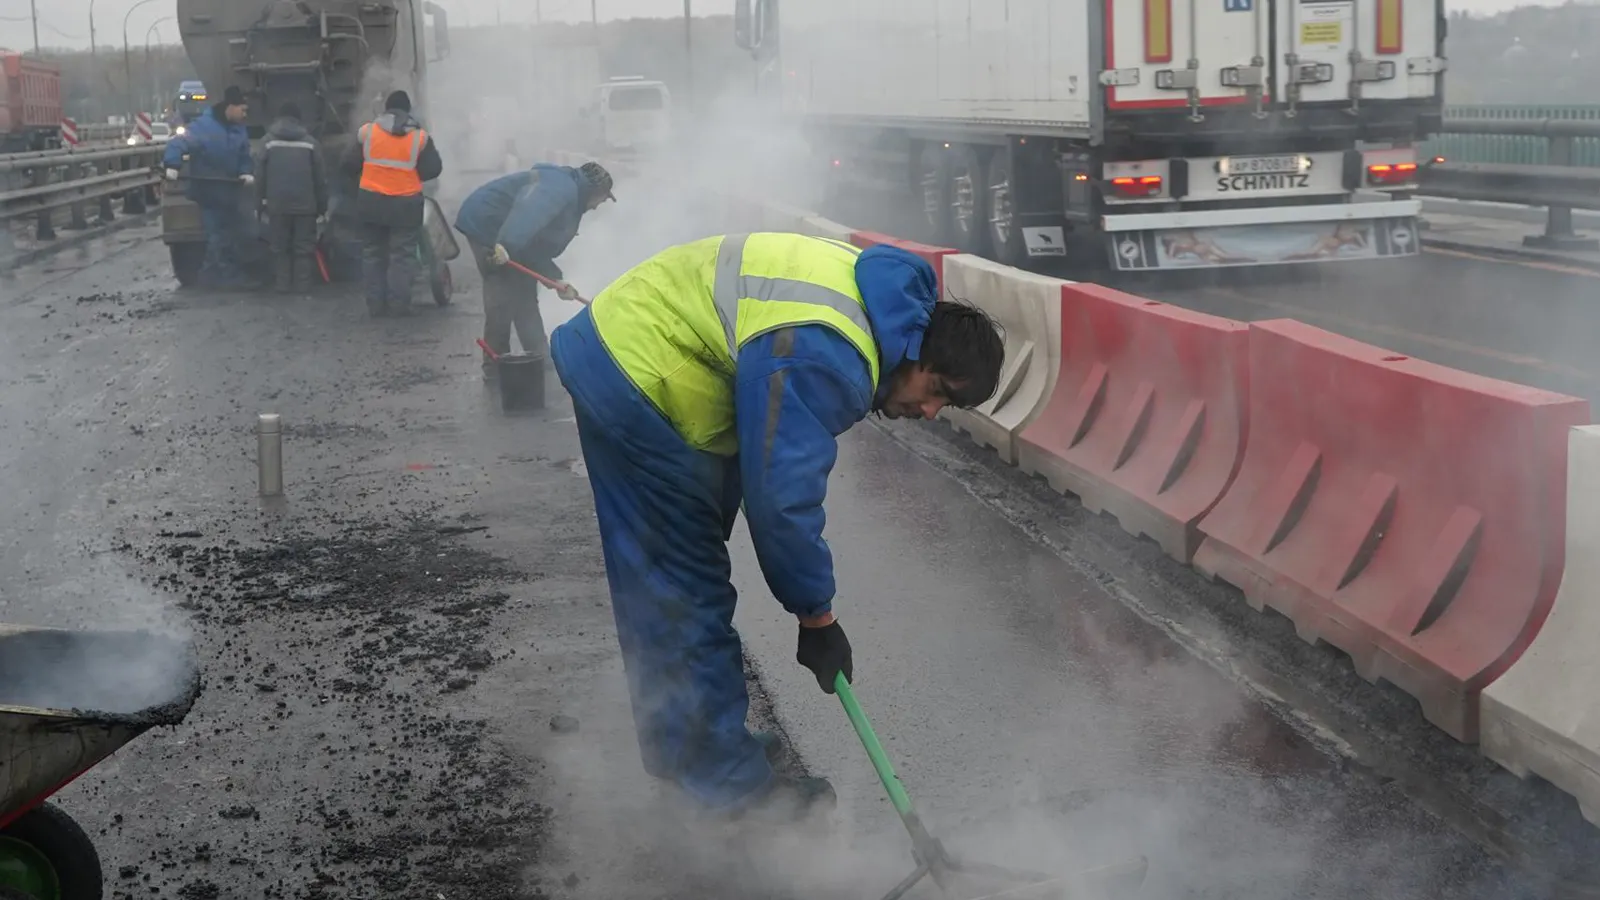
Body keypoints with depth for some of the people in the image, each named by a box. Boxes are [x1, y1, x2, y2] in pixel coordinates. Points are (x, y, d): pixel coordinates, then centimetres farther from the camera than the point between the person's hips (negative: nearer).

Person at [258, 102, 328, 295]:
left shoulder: (269, 141, 3)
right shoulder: (310, 142, 4)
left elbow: (261, 175, 2)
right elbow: (320, 178, 3)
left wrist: (261, 203, 8)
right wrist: (322, 206, 8)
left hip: (278, 203, 0)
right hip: (305, 204, 0)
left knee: (280, 246, 10)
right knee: (304, 246, 5)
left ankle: (282, 284, 8)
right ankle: (303, 284, 3)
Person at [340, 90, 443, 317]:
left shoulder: (366, 131, -1)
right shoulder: (420, 136, -4)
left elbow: (347, 164, 2)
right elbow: (433, 170, -1)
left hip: (371, 202, 2)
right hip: (405, 204, -2)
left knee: (373, 254, 12)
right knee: (402, 256, 3)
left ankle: (375, 304, 10)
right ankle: (399, 305, -2)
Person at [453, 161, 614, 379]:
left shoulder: (571, 197, 15)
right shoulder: (563, 187, -17)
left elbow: (538, 246, 11)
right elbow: (529, 210, -36)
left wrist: (556, 280, -1)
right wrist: (507, 244, -49)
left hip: (502, 235, 11)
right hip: (486, 224, -11)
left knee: (524, 295, 11)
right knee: (503, 297, -10)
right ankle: (495, 368, -2)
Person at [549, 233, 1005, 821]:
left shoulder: (879, 300, 3)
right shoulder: (823, 360, -29)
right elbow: (782, 496, -28)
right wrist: (817, 617, -16)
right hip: (637, 379, -11)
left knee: (656, 579, 19)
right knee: (691, 587, -3)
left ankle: (677, 742, 33)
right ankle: (724, 777, 7)